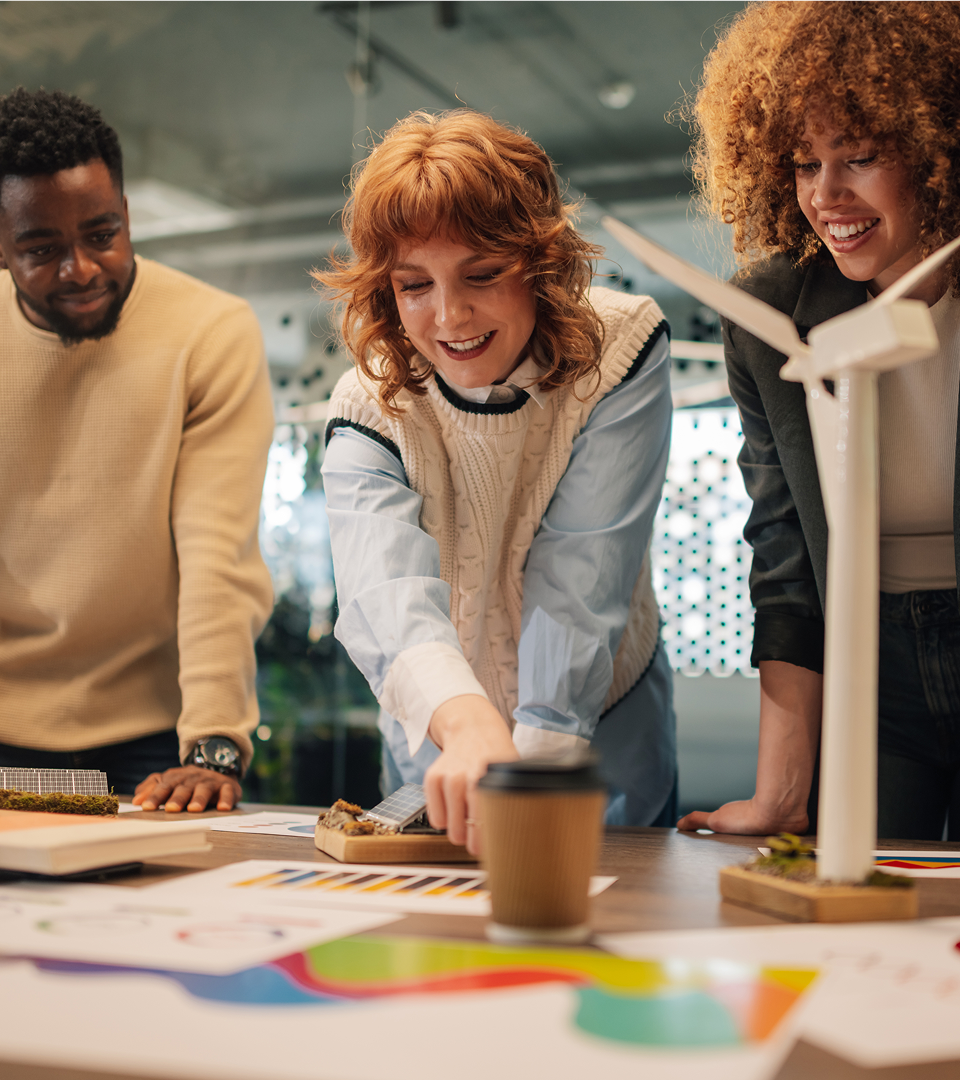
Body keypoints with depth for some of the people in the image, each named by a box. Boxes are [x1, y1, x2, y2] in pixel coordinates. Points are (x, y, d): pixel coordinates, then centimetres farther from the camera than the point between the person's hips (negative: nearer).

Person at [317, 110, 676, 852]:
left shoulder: (620, 347, -15)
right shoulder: (372, 406, -15)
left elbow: (582, 576, -21)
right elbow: (388, 583, -34)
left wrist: (538, 750, -33)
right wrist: (468, 721, -53)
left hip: (602, 742, -1)